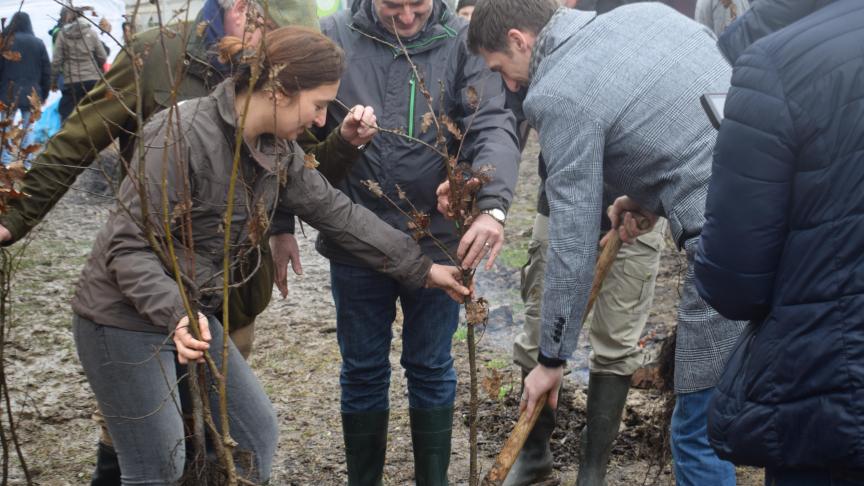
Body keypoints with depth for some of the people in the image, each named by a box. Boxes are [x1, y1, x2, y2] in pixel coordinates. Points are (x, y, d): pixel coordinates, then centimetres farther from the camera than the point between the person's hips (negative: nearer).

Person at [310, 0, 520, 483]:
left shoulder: (463, 41, -6)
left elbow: (494, 127, -17)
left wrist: (493, 206, -34)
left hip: (438, 241, -1)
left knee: (431, 370, 15)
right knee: (363, 371, 15)